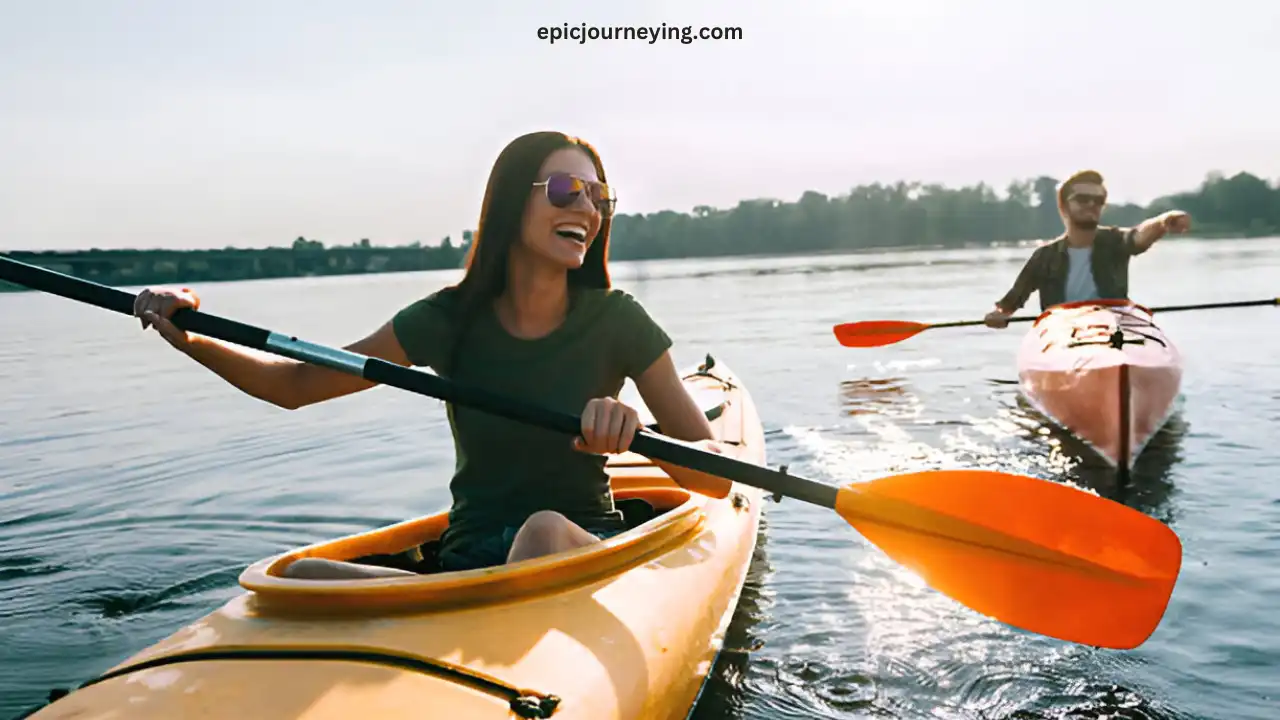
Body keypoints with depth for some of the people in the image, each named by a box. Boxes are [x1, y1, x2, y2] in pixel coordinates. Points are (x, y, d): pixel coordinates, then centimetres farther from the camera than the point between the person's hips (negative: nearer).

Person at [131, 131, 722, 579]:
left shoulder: (616, 322, -5)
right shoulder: (450, 320, -1)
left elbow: (720, 469, -9)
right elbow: (296, 385, 6)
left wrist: (636, 432, -30)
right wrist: (191, 340, -10)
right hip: (469, 560, 2)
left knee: (544, 531, -38)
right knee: (303, 576, -25)